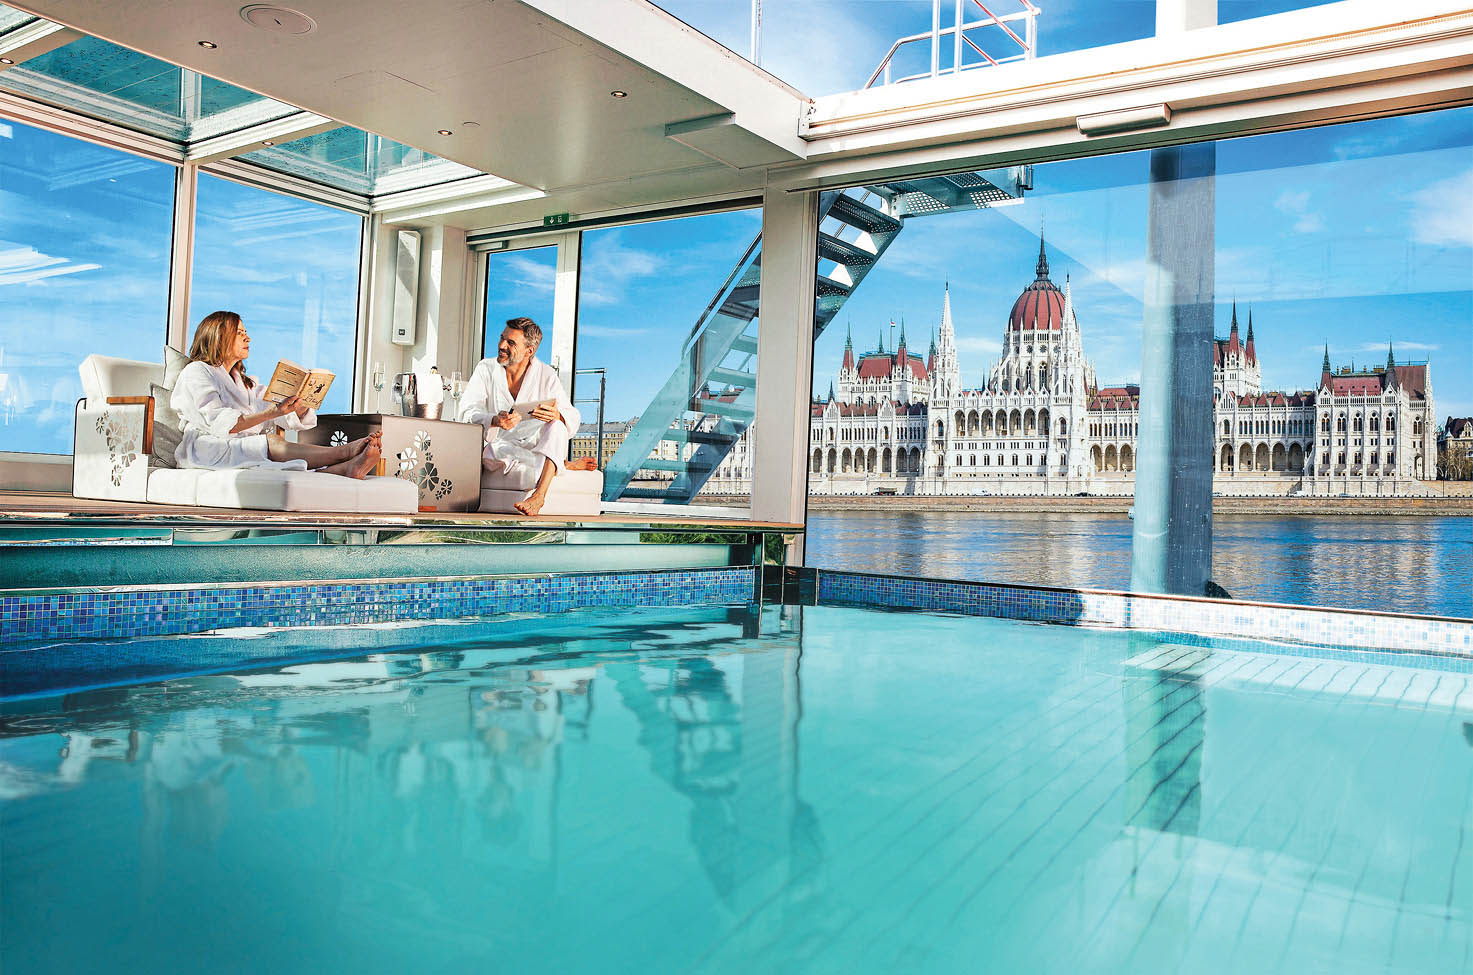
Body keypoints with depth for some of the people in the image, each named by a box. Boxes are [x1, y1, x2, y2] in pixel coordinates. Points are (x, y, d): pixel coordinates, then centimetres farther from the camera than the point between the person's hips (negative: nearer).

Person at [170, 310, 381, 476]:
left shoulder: (247, 384, 32)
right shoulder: (196, 371, 9)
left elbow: (295, 419, 18)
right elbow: (218, 423, -11)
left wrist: (301, 401, -6)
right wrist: (273, 412, -22)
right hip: (206, 448, -5)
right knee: (270, 441, -34)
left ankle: (346, 468, -58)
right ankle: (345, 452, -51)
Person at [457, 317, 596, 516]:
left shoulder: (546, 375, 0)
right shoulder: (486, 369, 1)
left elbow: (573, 417, -6)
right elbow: (466, 413, -10)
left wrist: (557, 415, -32)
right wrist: (495, 420, -33)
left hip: (534, 447, 0)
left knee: (556, 426, -30)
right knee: (492, 451, -36)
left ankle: (539, 495, -44)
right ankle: (564, 465, -16)